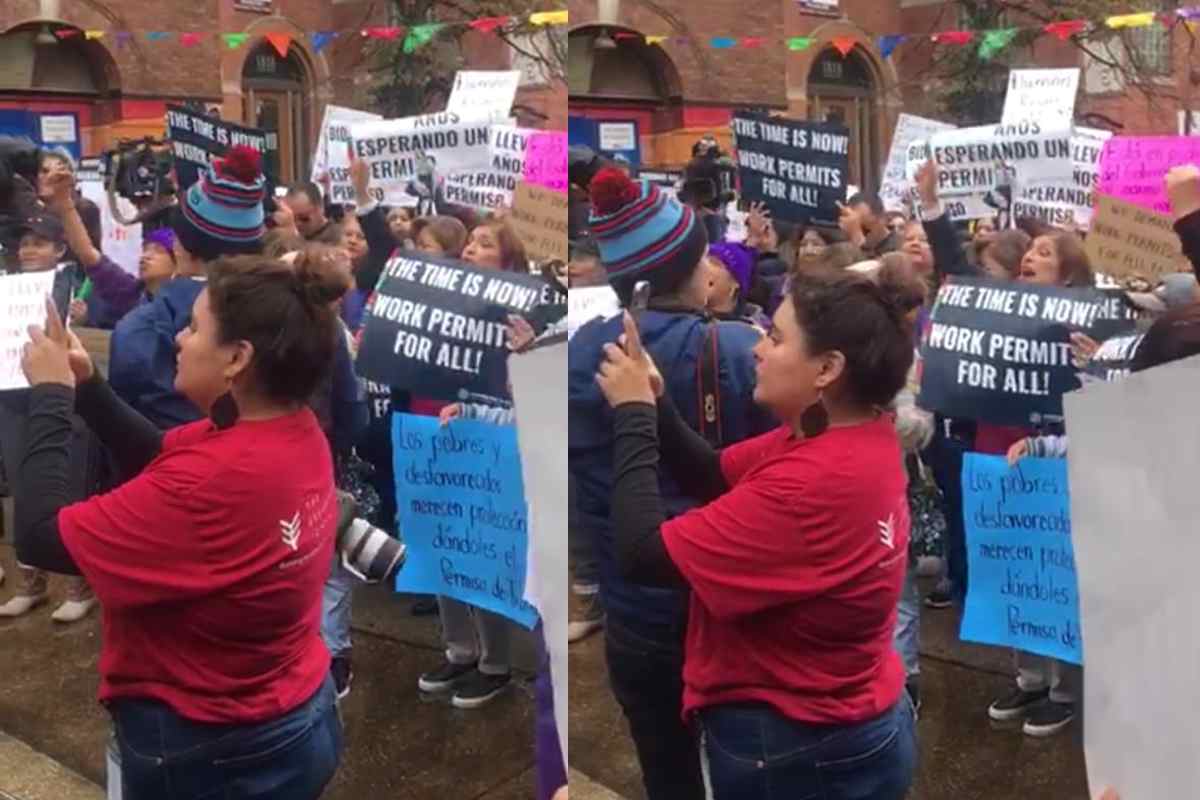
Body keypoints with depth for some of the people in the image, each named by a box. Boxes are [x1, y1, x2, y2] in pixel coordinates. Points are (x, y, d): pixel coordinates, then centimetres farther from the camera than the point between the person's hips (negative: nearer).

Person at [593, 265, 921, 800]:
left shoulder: (814, 486, -32)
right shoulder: (856, 438, -3)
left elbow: (644, 557, -26)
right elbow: (712, 478, 6)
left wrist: (632, 413, -18)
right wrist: (655, 403, -10)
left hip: (795, 753, -8)